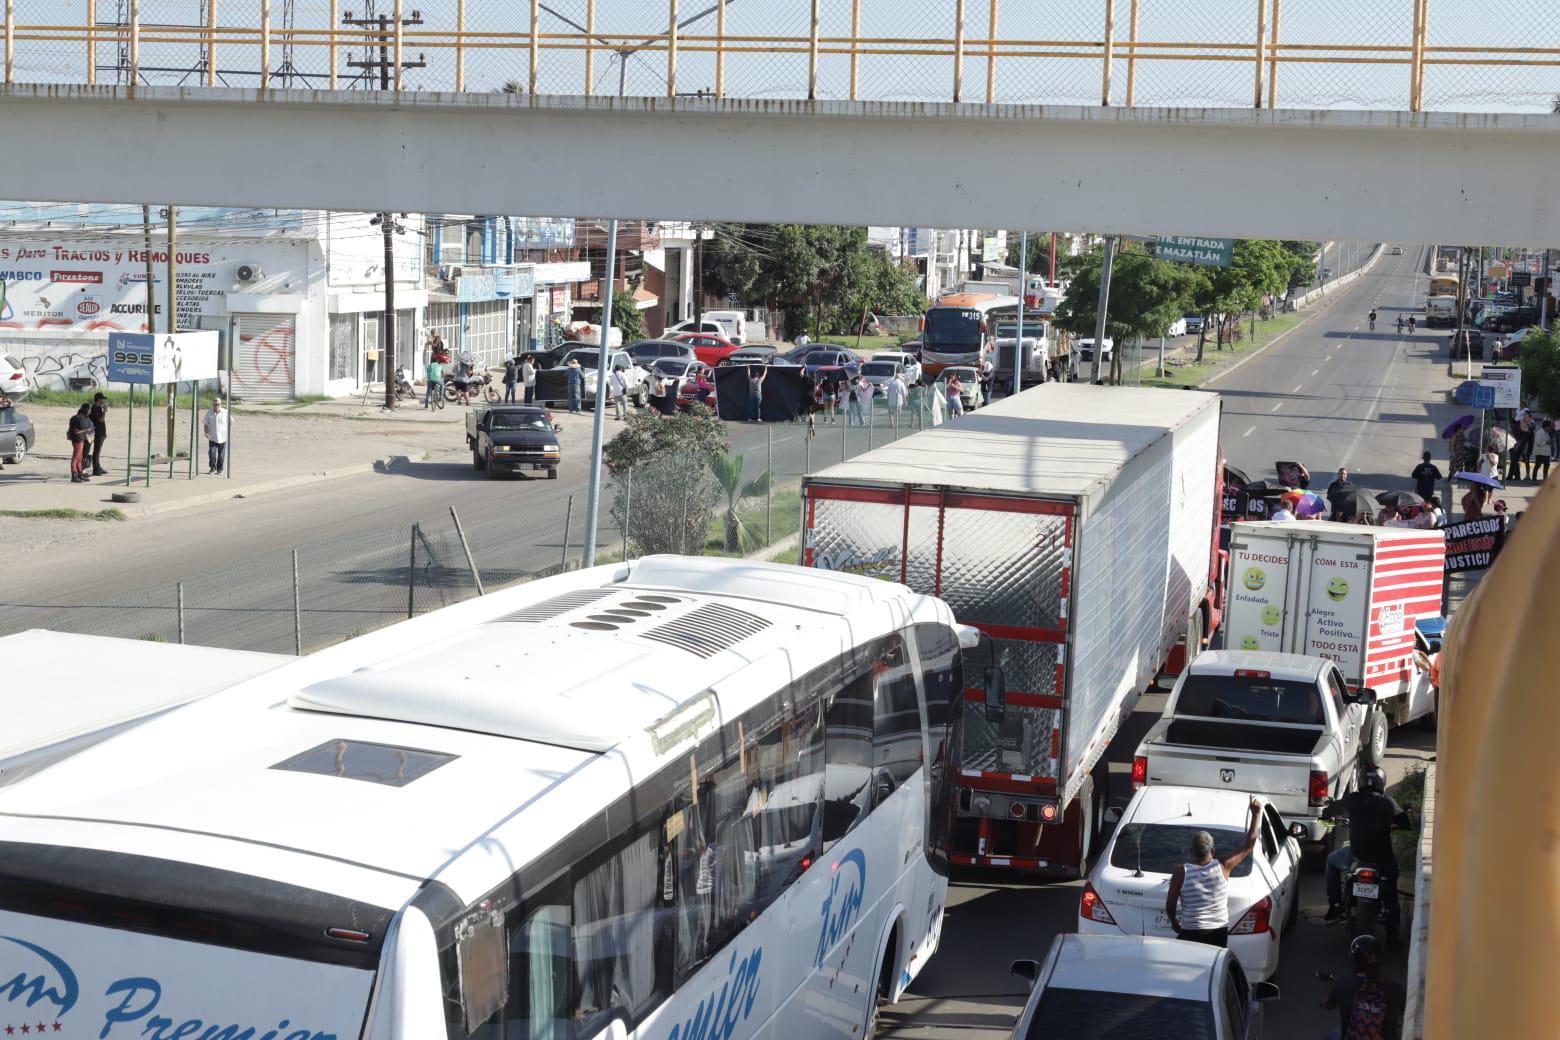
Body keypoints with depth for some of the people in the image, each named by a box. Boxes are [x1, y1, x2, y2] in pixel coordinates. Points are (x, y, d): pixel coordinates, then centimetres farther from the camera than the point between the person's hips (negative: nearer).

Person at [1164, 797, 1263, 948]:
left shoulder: (1181, 872, -15)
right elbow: (1249, 845, -1)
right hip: (1219, 934, 2)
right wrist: (1256, 814, 4)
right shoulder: (1223, 867, -12)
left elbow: (1170, 905, -6)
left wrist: (1174, 922, 15)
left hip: (1190, 934, -2)